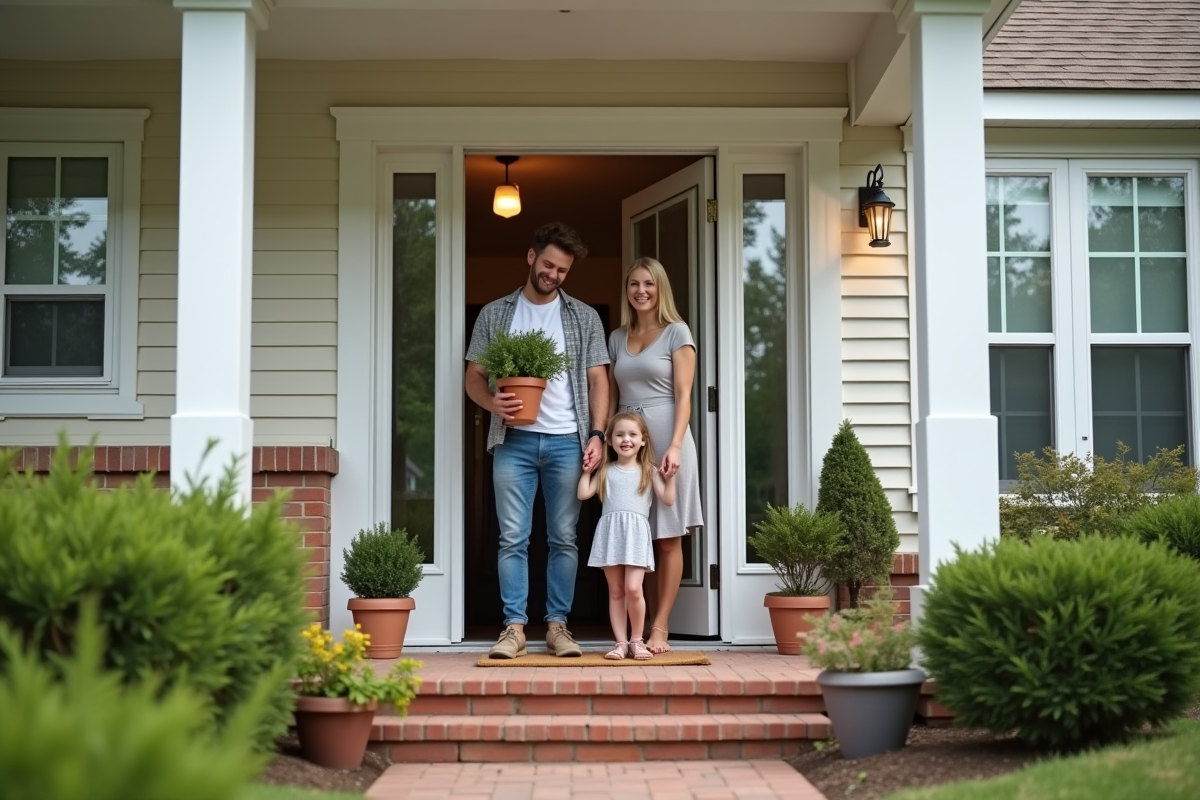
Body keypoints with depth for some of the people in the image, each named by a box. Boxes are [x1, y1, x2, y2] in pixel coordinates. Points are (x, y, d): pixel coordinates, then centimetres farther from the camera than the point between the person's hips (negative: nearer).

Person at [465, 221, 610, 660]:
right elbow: (474, 376, 8)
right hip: (514, 440, 0)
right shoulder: (495, 314, 9)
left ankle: (557, 626, 10)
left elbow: (597, 380, 6)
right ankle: (514, 627, 2)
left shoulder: (584, 317, 9)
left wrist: (596, 434, -6)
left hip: (567, 441, 0)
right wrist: (492, 401, -14)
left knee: (564, 538, 3)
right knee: (513, 538, -2)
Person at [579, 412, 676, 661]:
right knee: (615, 591, 3)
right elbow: (584, 493, 7)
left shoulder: (649, 471, 13)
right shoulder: (605, 471, 15)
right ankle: (621, 642, 8)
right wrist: (587, 469, 12)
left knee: (633, 589, -14)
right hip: (609, 531, 2)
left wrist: (670, 477, -4)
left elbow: (667, 499, 6)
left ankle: (636, 640, 2)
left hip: (636, 533, -2)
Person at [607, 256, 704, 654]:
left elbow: (683, 395, -4)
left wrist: (675, 446, -16)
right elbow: (611, 398, 15)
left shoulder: (677, 333, 2)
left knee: (668, 538, -2)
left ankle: (659, 629, 0)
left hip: (664, 437, -4)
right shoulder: (617, 338, 15)